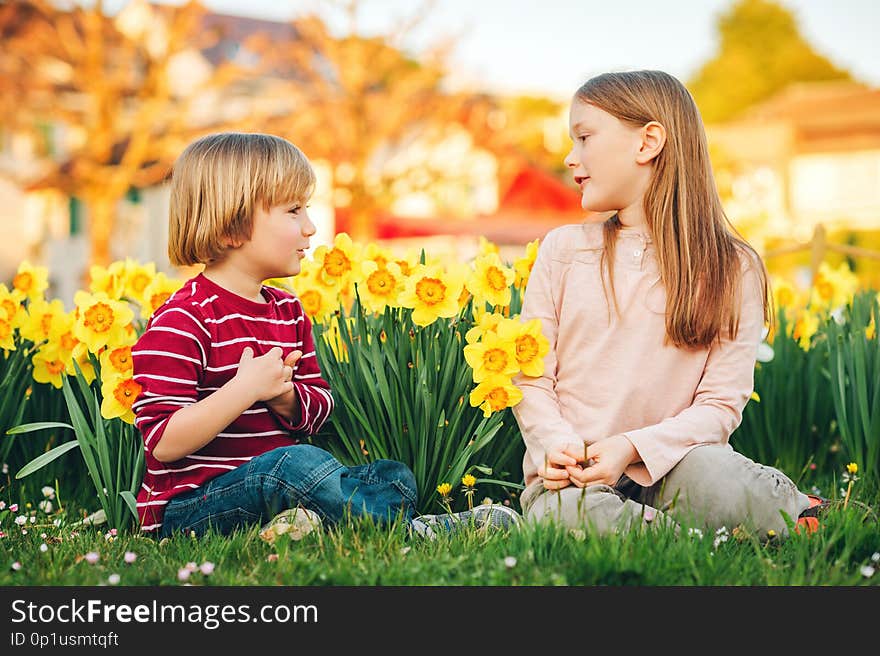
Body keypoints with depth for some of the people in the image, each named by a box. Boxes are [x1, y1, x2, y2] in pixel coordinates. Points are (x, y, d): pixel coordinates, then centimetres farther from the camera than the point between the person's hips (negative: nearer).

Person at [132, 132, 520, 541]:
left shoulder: (289, 312, 11)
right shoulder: (182, 321, -14)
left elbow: (319, 409, 16)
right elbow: (163, 443, -19)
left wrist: (286, 398, -8)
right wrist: (244, 389, -26)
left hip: (280, 485, 9)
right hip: (190, 505, -9)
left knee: (395, 477, -1)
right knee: (298, 462, -34)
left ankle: (309, 524, -28)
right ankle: (413, 530, -20)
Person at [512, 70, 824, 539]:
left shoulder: (732, 270, 2)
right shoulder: (563, 250, 8)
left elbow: (722, 404, -3)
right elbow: (531, 377, 7)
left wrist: (631, 447, -19)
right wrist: (556, 445, -14)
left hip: (668, 466, -2)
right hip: (573, 477, 2)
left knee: (717, 478, -38)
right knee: (564, 514, -36)